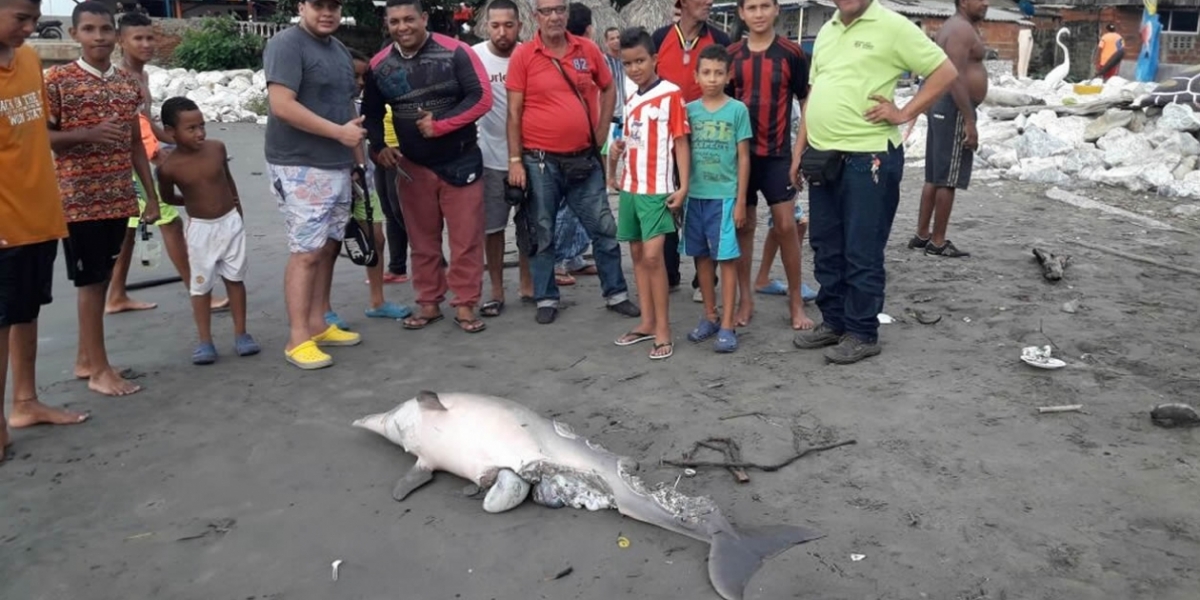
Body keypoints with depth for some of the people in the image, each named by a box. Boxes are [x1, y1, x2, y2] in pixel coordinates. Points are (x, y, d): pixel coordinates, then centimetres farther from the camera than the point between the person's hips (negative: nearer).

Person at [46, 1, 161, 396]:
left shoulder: (129, 83, 8)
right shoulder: (57, 80, -7)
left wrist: (151, 194, 11)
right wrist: (88, 134, -23)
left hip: (118, 198, 5)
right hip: (78, 199, -5)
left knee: (102, 279, 12)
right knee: (91, 281, 0)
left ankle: (85, 358, 25)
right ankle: (99, 369, 8)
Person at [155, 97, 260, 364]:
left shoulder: (217, 148, -9)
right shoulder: (169, 167, -15)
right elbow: (167, 198, 4)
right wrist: (194, 200, 5)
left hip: (231, 222, 2)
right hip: (200, 228, -2)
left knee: (235, 279, 8)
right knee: (201, 286, 5)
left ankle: (241, 334, 17)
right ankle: (205, 341, 12)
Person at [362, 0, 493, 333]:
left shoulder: (455, 52, -9)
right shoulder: (379, 65, 3)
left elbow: (481, 98, -13)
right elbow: (371, 113, 14)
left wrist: (440, 125, -19)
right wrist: (378, 147, -2)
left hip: (460, 162, -3)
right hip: (412, 166, 3)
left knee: (466, 239, -1)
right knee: (422, 240, 10)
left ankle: (465, 305, 10)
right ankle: (429, 303, 21)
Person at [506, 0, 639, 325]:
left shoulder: (588, 49, 3)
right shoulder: (522, 55, -4)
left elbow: (608, 90, 16)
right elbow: (514, 111, -5)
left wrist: (600, 134, 7)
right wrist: (515, 160, -9)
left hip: (584, 159, 3)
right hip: (541, 161, -2)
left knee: (604, 228, 7)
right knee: (543, 234, 7)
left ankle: (616, 294, 20)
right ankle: (546, 299, 20)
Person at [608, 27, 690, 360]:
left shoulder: (671, 94, -7)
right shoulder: (630, 101, 14)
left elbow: (680, 142, -8)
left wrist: (683, 186, -15)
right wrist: (617, 148, 3)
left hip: (657, 189, -7)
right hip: (630, 187, 8)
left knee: (653, 256, -12)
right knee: (637, 254, 10)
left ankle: (663, 330, -3)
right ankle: (647, 323, 19)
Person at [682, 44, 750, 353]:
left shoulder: (738, 110, -2)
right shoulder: (689, 110, 5)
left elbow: (743, 158, -2)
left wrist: (741, 201, -5)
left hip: (724, 196, -3)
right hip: (695, 195, 4)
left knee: (727, 259, -1)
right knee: (702, 257, 11)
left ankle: (727, 325, 4)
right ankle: (709, 316, 24)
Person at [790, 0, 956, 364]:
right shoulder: (826, 31, 15)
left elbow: (945, 72, -7)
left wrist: (903, 114, -11)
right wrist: (799, 150, 13)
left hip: (868, 158, -7)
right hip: (823, 157, 7)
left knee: (862, 253, 0)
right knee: (826, 248, 14)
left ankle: (862, 334, 12)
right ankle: (833, 323, 27)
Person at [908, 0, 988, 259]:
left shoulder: (953, 27, 20)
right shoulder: (962, 29, -13)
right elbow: (956, 78, -23)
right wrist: (969, 121, -24)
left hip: (942, 106, 11)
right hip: (954, 108, -11)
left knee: (934, 177, 12)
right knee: (947, 179, -7)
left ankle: (921, 235, 17)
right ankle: (938, 242, -2)